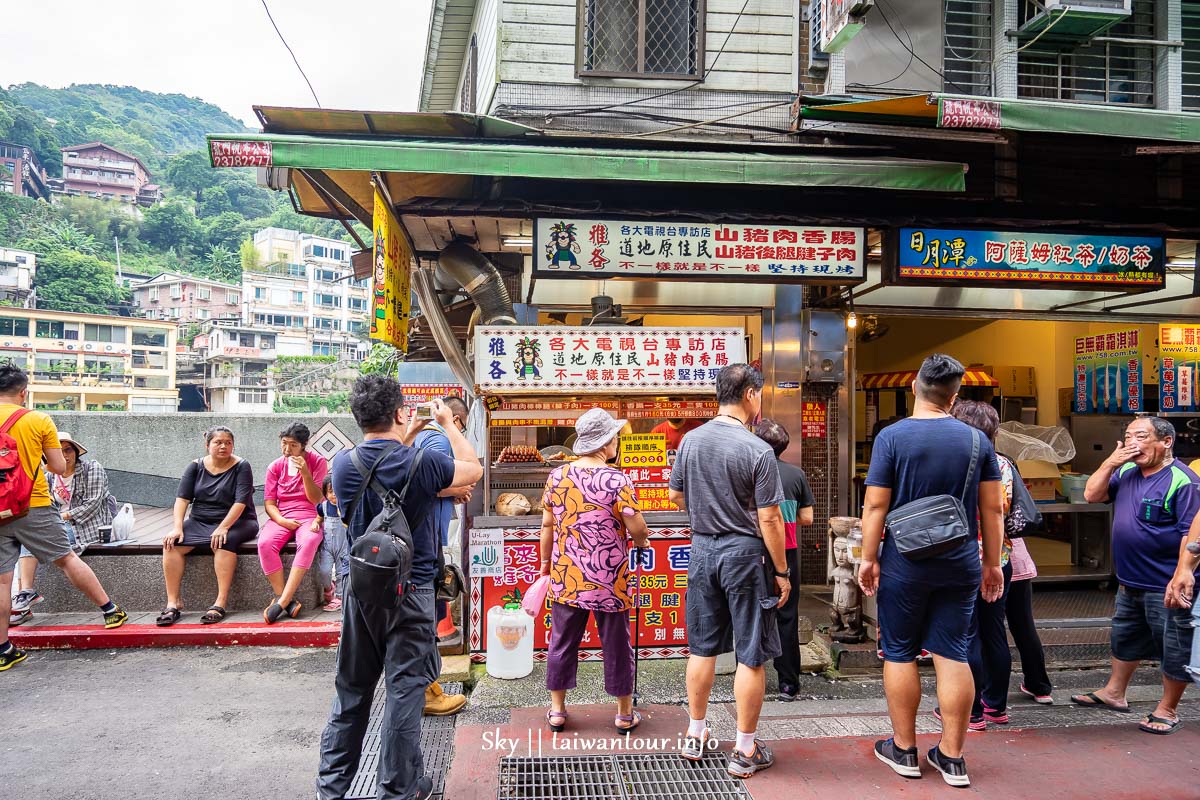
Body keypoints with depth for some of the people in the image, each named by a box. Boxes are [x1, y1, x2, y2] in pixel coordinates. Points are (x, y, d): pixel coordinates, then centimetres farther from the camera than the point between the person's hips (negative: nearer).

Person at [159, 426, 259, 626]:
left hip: (236, 521, -4)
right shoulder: (196, 467, 7)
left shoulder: (241, 467, -5)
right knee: (172, 543, -21)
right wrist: (178, 527, -16)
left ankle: (221, 603, -33)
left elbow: (241, 502, -15)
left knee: (223, 542, -36)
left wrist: (223, 527, -26)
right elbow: (182, 498, -2)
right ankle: (173, 604, -19)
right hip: (199, 522, 4)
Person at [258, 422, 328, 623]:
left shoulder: (318, 462, 2)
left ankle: (281, 601, -35)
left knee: (308, 542, -37)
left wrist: (305, 474, -17)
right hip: (281, 517, 2)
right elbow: (269, 502, 7)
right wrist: (282, 521, -13)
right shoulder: (275, 466, 9)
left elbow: (316, 499, -3)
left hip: (308, 517, -2)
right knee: (265, 543, -31)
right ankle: (287, 601, -26)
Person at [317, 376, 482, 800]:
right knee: (405, 690, 7)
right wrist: (447, 423, 12)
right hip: (410, 594, -4)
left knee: (352, 688, 16)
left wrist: (407, 437, 20)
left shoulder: (343, 463, -5)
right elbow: (473, 468, 3)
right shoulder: (421, 463, -17)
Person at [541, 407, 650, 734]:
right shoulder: (616, 480, -14)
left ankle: (557, 710, 25)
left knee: (562, 641, 14)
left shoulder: (557, 477, -1)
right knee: (616, 643, 10)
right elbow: (637, 528, -14)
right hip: (609, 578, -3)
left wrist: (546, 561, 18)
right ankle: (625, 714, 23)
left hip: (565, 576, 4)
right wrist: (640, 541, 8)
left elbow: (547, 526, 6)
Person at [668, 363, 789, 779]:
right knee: (751, 655, 6)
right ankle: (745, 751, 16)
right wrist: (781, 571, -5)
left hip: (702, 550, 6)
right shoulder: (757, 451, -16)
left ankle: (696, 736, 29)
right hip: (745, 554, -5)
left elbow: (675, 495, 11)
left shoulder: (691, 440, 0)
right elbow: (769, 519, -15)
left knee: (702, 648, 16)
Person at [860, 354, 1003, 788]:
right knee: (953, 655, 9)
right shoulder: (976, 439, 1)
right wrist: (992, 563, 13)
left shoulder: (892, 436, -9)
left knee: (899, 653, 9)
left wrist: (868, 557, -1)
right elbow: (992, 508, 5)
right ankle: (952, 757, 17)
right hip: (961, 564, 3)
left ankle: (904, 749, 21)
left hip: (906, 563, -3)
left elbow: (875, 505, -10)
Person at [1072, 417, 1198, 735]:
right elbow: (1092, 495, 5)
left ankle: (1167, 710, 21)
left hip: (1166, 587, -8)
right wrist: (1111, 463, -7)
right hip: (1129, 582, 8)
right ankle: (1114, 693, 37)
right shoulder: (1126, 471, 6)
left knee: (1174, 649, 6)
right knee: (1125, 639, 22)